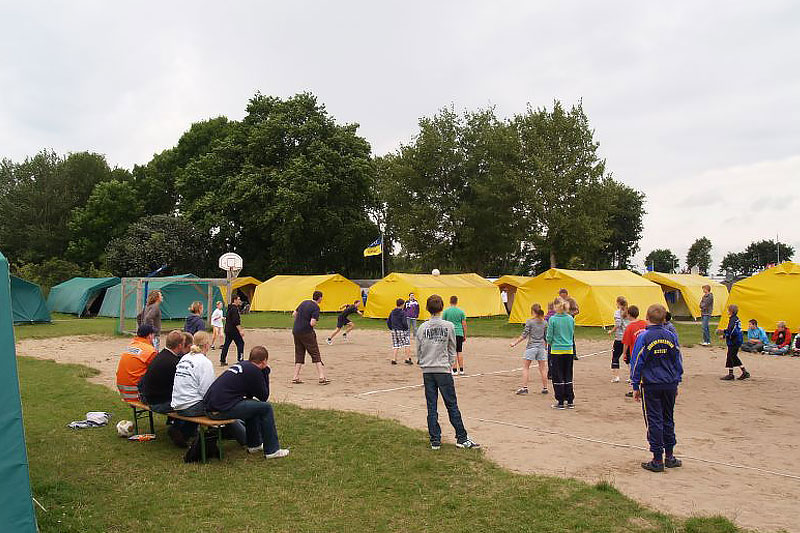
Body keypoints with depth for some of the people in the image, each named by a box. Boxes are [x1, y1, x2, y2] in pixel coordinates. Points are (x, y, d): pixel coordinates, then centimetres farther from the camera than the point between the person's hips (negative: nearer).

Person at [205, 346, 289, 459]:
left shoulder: (242, 364, 19)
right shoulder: (254, 371, -8)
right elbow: (264, 397, 2)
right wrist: (266, 372, 7)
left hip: (210, 406, 10)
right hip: (223, 409, -9)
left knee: (252, 406, 28)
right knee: (266, 408, -2)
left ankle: (254, 444, 33)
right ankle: (272, 450, 3)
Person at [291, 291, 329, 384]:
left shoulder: (304, 303, 11)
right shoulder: (316, 307, -11)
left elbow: (294, 314, 18)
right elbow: (312, 323, -20)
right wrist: (315, 323, 2)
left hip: (295, 331, 7)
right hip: (306, 333, -7)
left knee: (299, 354, 14)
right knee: (316, 354, 0)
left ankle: (295, 377, 12)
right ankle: (322, 377, -4)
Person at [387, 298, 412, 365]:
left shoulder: (392, 312, 7)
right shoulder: (403, 312, -13)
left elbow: (388, 321, 11)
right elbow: (404, 322, -19)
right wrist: (407, 328, -2)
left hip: (394, 330, 6)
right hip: (402, 331, -6)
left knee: (395, 346, 11)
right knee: (407, 344, 6)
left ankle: (393, 359, 7)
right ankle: (407, 359, 4)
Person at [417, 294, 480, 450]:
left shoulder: (422, 328, -1)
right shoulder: (449, 326, -5)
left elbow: (418, 351, 5)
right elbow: (452, 350, 4)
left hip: (427, 371, 2)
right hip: (443, 370, -2)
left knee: (431, 407, 7)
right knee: (452, 405, 5)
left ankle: (435, 440, 10)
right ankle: (461, 438, 9)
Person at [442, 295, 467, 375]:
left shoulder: (446, 311, -1)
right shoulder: (461, 311, 3)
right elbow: (464, 324, 4)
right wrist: (465, 336, 12)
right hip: (459, 333, 2)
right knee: (460, 352, 9)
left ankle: (455, 370, -2)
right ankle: (461, 369, 12)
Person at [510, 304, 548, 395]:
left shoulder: (529, 321, -8)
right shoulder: (544, 323, 5)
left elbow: (524, 335, -11)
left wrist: (515, 342, -3)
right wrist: (546, 347, 23)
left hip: (531, 347, -4)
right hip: (541, 347, 4)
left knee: (525, 367, 3)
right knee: (543, 368, 10)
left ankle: (524, 387, -2)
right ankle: (545, 388, 15)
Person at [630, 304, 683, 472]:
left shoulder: (643, 337, -10)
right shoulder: (671, 336, 2)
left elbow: (637, 363, -8)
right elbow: (678, 362, 9)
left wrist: (636, 386, 1)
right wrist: (676, 385, 19)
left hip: (651, 386, -4)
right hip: (670, 385, 4)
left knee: (654, 421, 2)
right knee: (668, 420, 15)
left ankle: (658, 460, 6)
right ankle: (669, 457, 23)